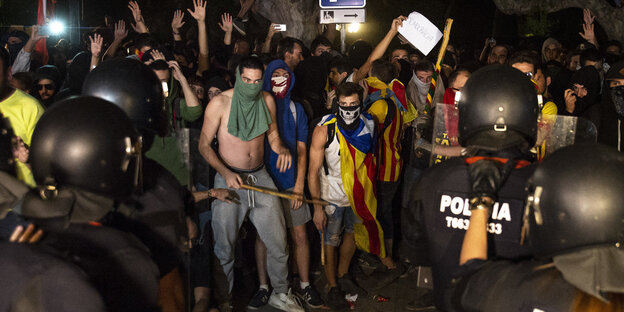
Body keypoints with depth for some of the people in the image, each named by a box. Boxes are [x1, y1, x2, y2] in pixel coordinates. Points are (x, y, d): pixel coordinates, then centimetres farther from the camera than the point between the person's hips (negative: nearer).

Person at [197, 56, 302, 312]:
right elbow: (204, 145, -6)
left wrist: (281, 148, -9)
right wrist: (226, 173, -20)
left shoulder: (267, 101, 3)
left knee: (278, 242, 6)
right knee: (224, 247, 3)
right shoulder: (220, 103, -9)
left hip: (260, 176, 4)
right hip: (229, 178, -4)